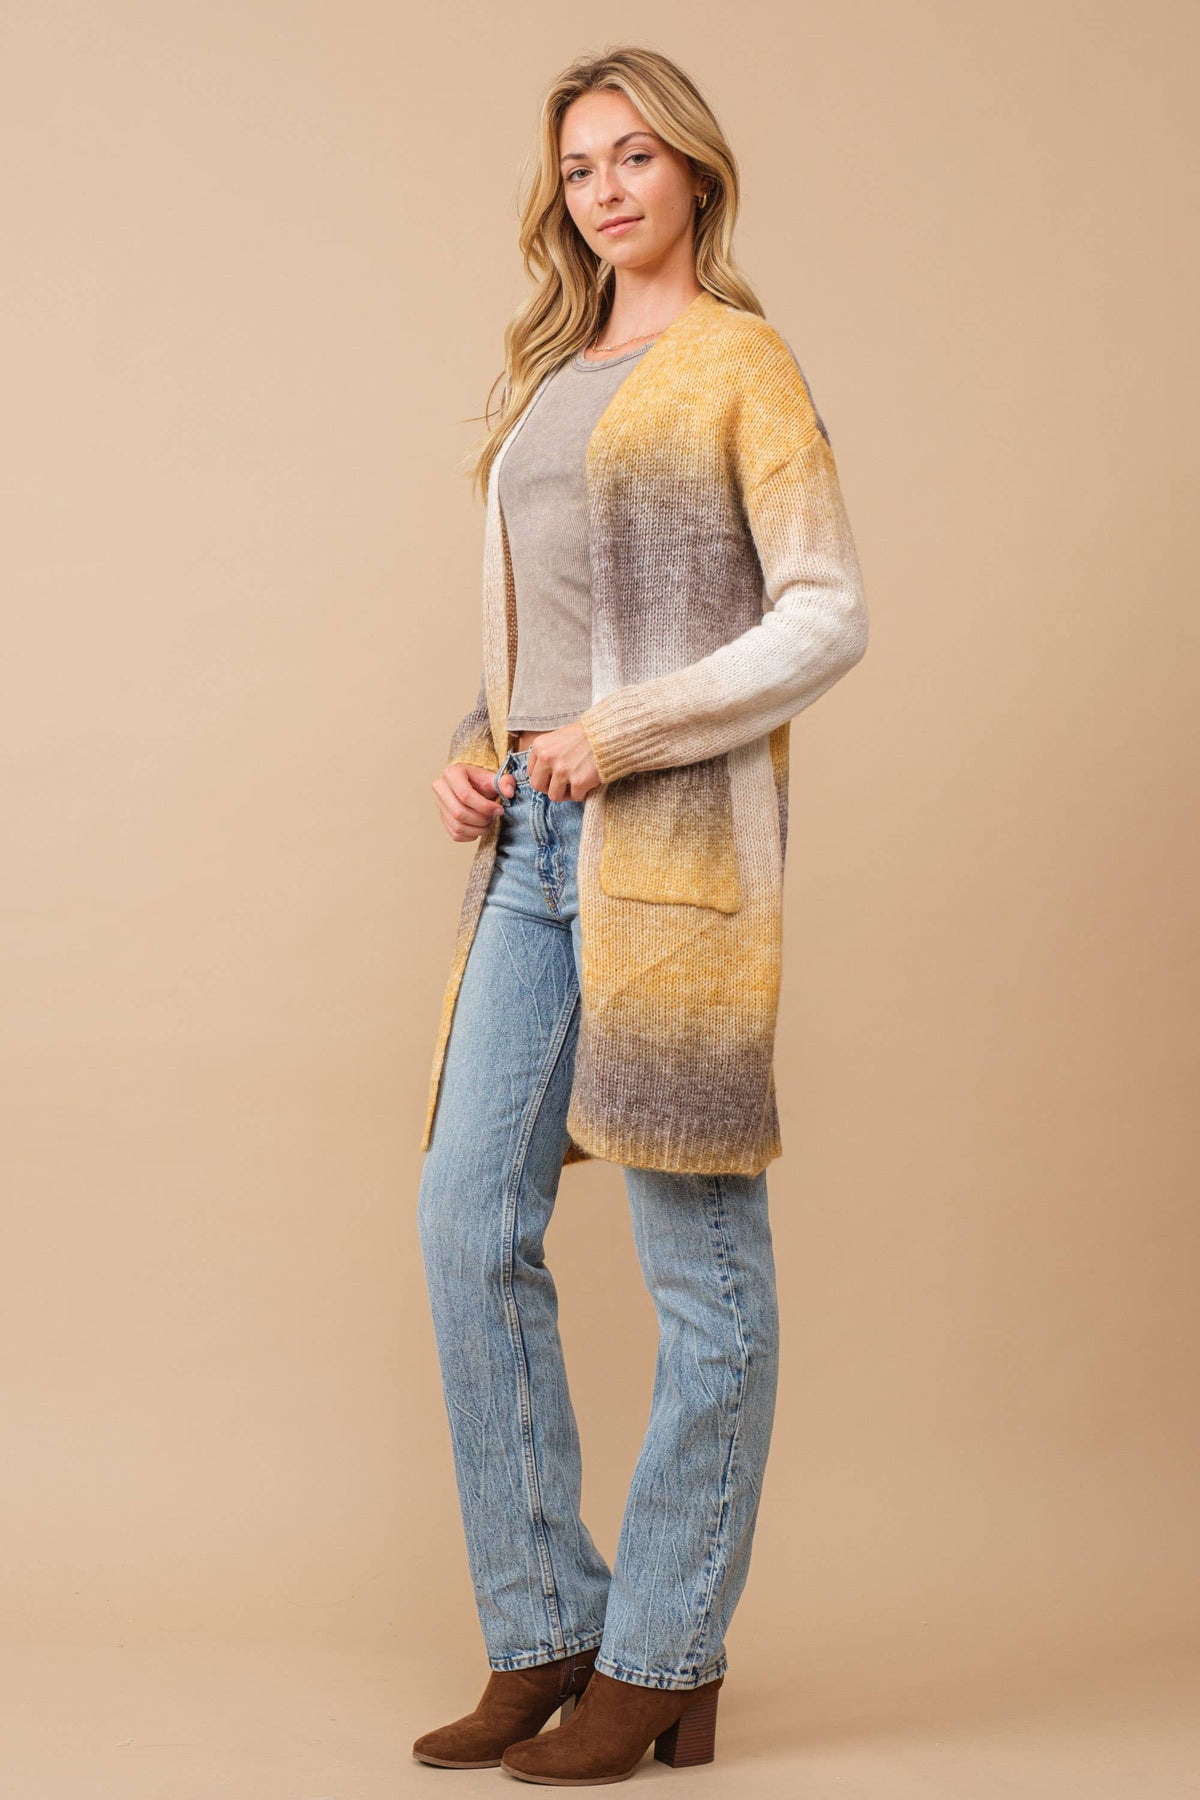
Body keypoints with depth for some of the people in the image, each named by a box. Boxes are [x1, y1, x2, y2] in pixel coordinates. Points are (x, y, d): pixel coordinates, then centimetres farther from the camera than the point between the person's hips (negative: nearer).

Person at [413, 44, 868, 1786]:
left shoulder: (741, 363, -1)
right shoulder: (551, 378, 20)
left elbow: (829, 617, -8)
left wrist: (627, 733, -15)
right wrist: (479, 753, 8)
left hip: (677, 830, -7)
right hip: (534, 844, 8)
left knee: (699, 1254, -1)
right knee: (470, 1225, 3)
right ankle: (546, 1634, 14)